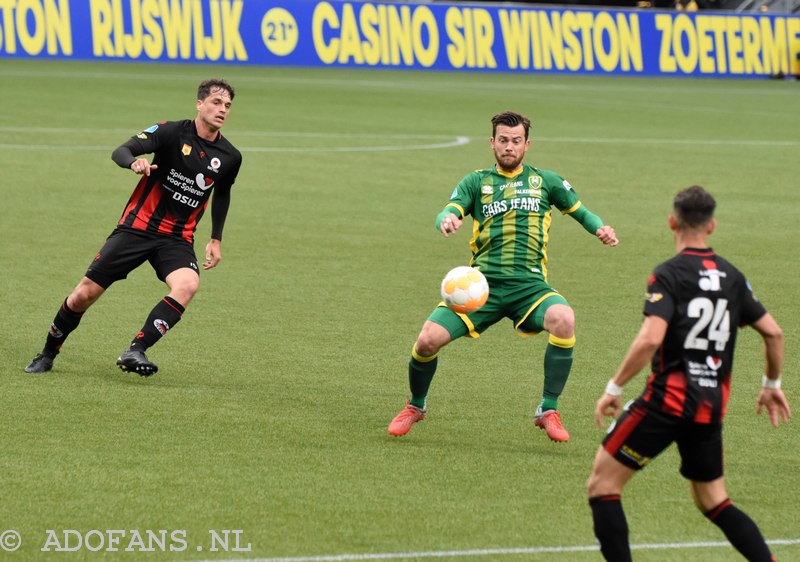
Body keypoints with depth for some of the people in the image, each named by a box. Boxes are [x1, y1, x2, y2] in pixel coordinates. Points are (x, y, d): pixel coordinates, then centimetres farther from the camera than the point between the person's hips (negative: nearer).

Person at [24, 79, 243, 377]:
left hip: (178, 238, 2)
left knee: (187, 285, -31)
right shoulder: (172, 132, -10)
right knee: (84, 295, -2)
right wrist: (134, 163, -43)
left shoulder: (230, 157, 2)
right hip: (137, 226, -2)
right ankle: (47, 355, 22)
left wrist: (216, 239, 22)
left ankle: (135, 352, -29)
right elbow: (120, 152, -20)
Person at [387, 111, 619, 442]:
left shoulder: (545, 181, 16)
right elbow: (448, 213, -1)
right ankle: (415, 407, 15)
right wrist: (447, 220, -26)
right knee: (428, 339, -17)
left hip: (529, 284, 0)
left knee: (564, 319, -34)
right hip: (483, 282, 1)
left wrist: (600, 229, 0)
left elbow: (580, 211, 22)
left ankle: (548, 411, -17)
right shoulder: (476, 182, 14)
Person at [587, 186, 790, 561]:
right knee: (713, 502, 19)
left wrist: (614, 388, -13)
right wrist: (772, 385, 28)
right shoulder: (732, 277, 9)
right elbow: (773, 333, 12)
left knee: (602, 484, 2)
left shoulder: (669, 275, -9)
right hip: (711, 407, 6)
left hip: (667, 401, -6)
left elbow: (650, 339, -22)